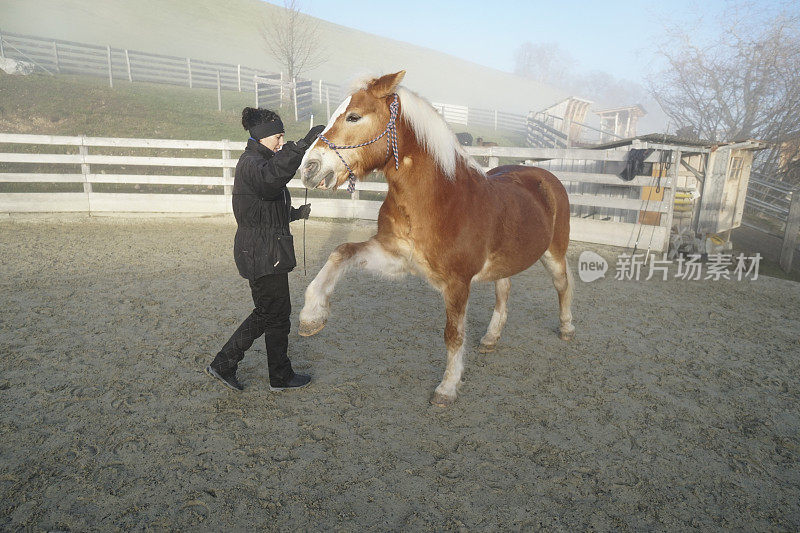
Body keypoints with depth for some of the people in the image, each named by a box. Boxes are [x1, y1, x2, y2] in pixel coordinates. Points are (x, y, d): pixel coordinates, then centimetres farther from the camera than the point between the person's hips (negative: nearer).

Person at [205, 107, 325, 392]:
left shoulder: (255, 162, 17)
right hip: (263, 254, -10)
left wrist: (295, 213, 16)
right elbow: (271, 177, -42)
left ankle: (223, 364, 25)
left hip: (260, 252, 10)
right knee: (277, 314, 5)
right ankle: (281, 377, 23)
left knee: (266, 313, 18)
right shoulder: (251, 163, -15)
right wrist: (302, 145, -46)